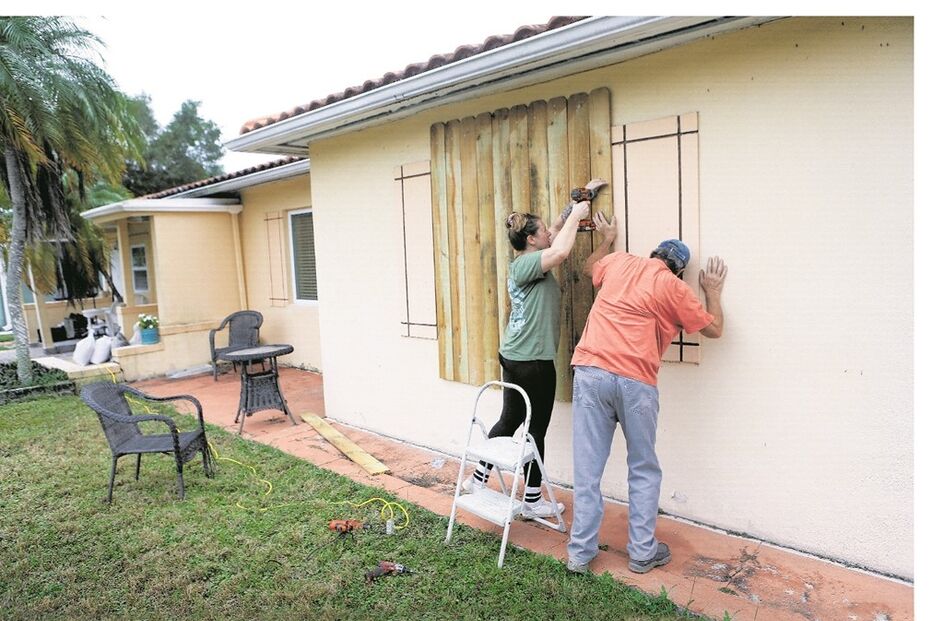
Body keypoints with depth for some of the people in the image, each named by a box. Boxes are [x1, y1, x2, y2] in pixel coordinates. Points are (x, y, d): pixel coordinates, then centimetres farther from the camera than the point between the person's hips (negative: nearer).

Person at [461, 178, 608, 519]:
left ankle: (478, 478, 30)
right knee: (536, 429, 4)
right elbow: (561, 251, -34)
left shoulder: (529, 262, 11)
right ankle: (532, 501, 18)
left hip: (514, 356, 10)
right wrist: (576, 215, -18)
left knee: (509, 420, 19)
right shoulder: (524, 265, -16)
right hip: (532, 361, -10)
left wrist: (582, 197, 19)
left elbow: (558, 228, 21)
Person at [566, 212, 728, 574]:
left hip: (590, 371, 3)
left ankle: (580, 553, 14)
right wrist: (713, 291, 28)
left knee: (587, 468, 7)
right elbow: (714, 329, 14)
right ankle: (642, 553, 21)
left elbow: (590, 268, 38)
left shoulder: (619, 261, 15)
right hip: (634, 381, -3)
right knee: (644, 470, 14)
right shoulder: (673, 287, 4)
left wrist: (607, 239, 52)